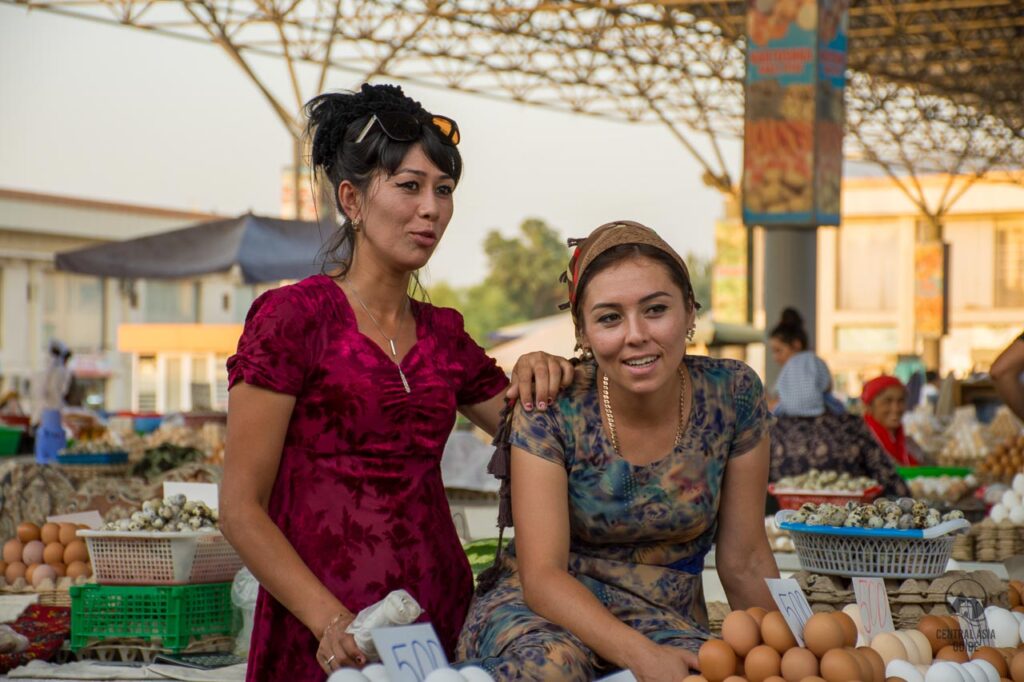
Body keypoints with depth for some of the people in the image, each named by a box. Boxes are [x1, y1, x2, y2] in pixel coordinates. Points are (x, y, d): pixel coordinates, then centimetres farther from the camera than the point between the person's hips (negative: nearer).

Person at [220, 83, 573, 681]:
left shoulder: (443, 333, 12)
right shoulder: (294, 315, -4)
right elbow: (241, 508, -8)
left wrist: (541, 376, 2)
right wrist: (331, 620, -20)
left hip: (441, 619, 5)